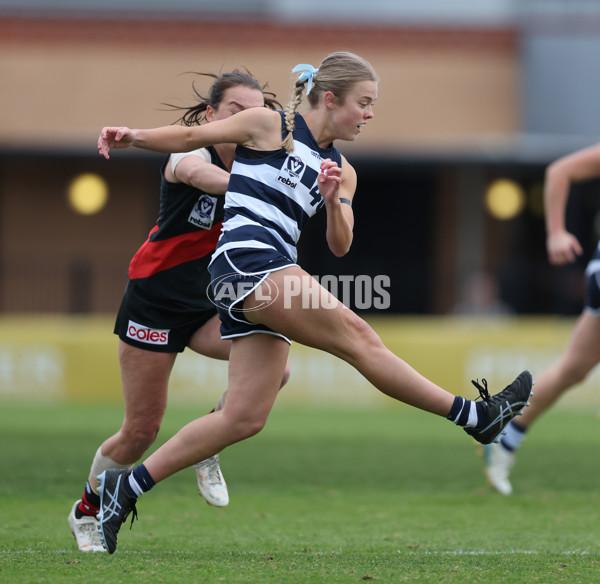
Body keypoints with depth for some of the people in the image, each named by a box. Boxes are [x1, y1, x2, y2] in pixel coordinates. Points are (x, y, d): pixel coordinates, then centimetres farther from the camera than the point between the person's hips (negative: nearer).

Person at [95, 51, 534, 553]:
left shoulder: (342, 171, 19)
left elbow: (339, 246, 15)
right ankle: (476, 415, -13)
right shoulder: (269, 125, 2)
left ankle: (127, 486, 6)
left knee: (245, 418, 2)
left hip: (274, 278, 9)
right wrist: (135, 137, -6)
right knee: (357, 336, -14)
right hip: (245, 260, -9)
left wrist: (333, 202, -4)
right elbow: (192, 137, 7)